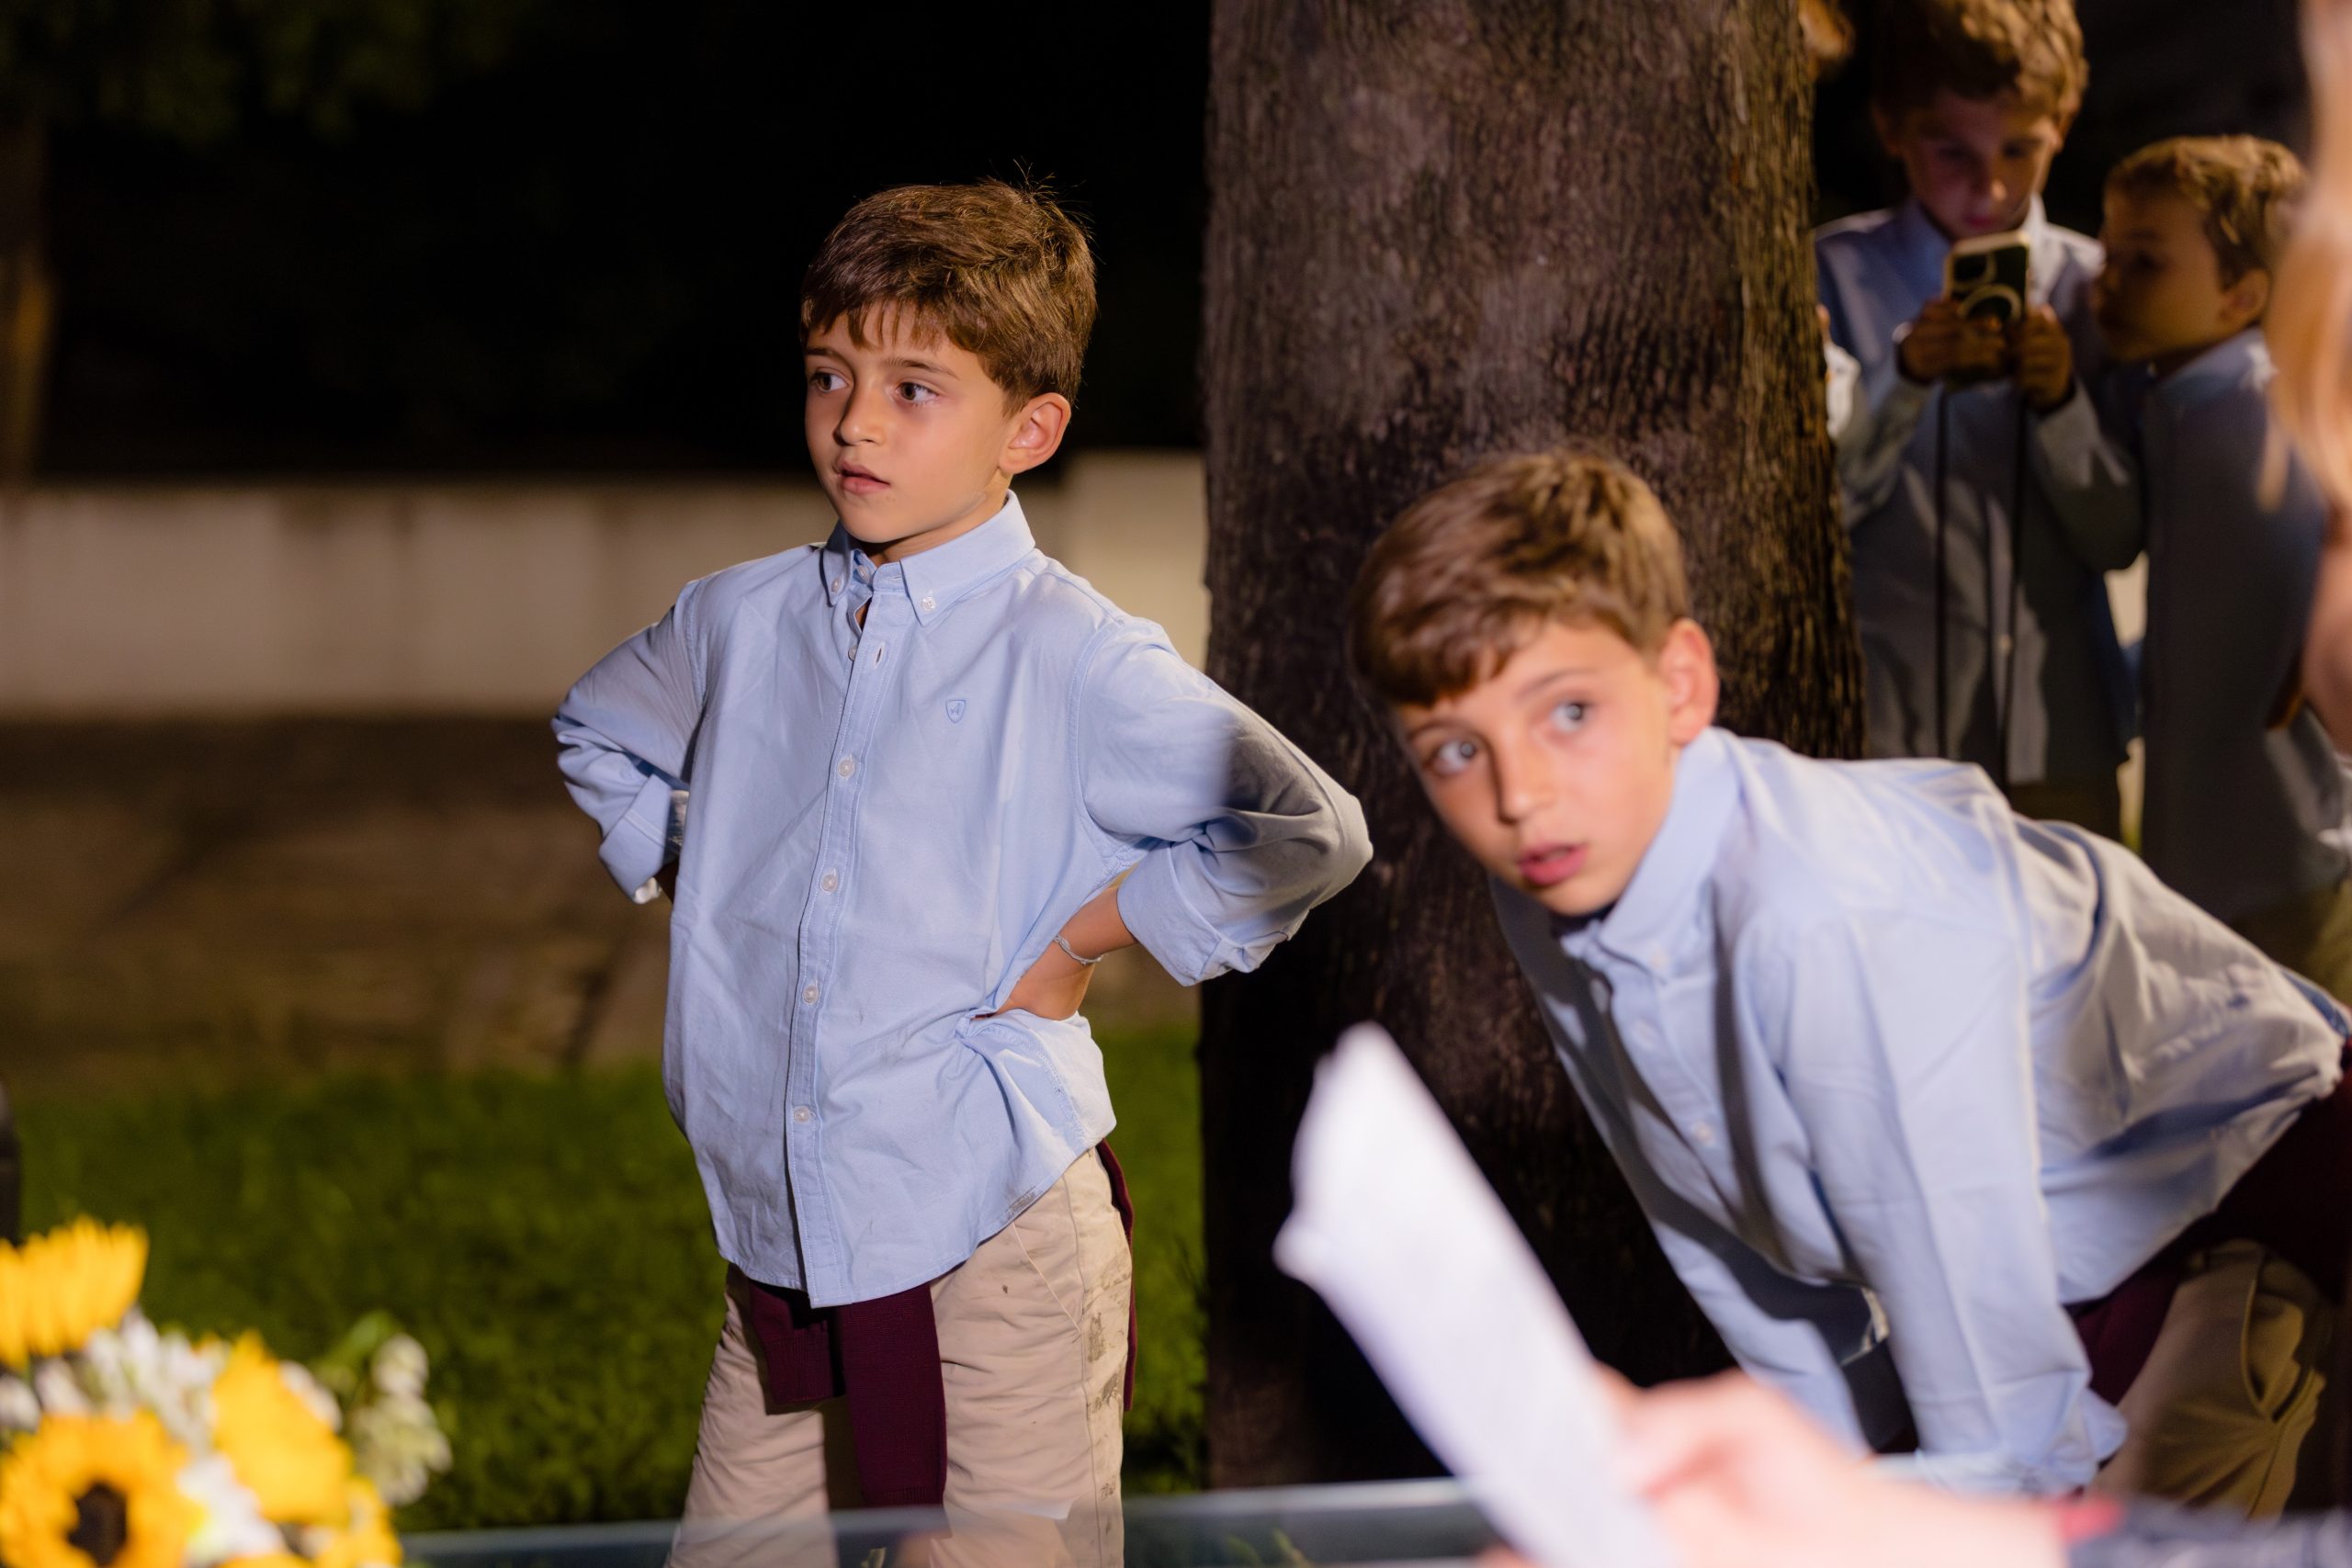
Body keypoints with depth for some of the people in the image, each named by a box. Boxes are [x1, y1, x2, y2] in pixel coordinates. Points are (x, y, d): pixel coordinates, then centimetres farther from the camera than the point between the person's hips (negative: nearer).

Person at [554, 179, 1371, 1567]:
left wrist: (1086, 938, -10)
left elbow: (1310, 835, -14)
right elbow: (600, 736, 30)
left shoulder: (1076, 661, -10)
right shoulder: (737, 624, 7)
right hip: (779, 1241, 5)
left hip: (995, 1242, -5)